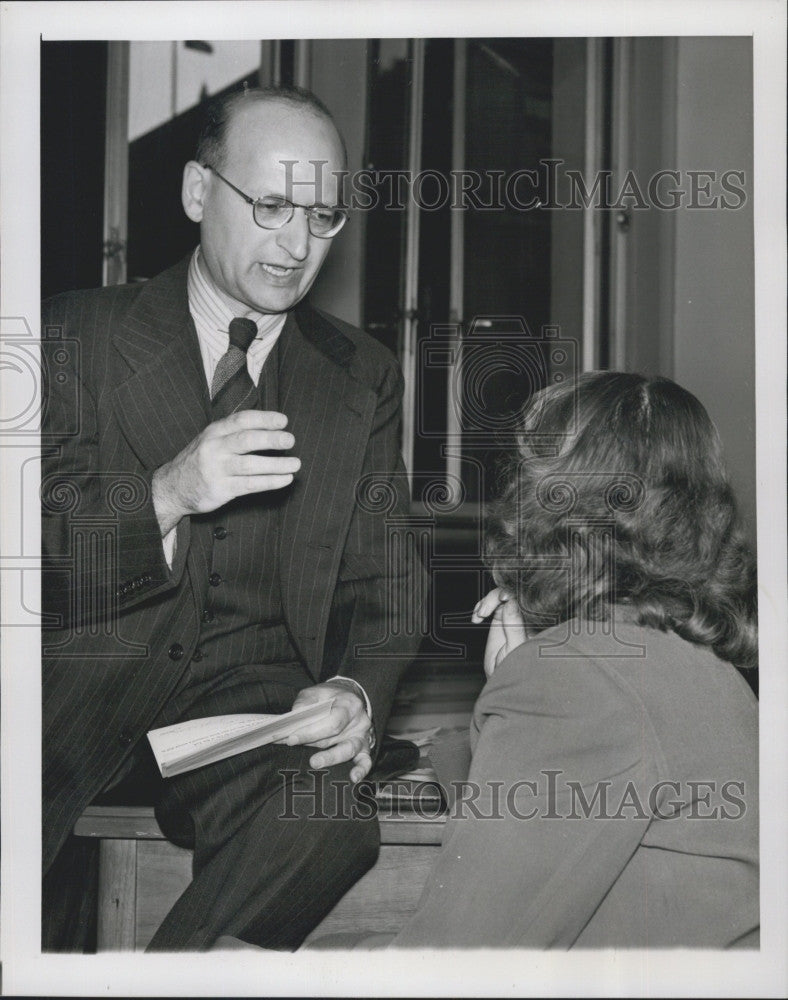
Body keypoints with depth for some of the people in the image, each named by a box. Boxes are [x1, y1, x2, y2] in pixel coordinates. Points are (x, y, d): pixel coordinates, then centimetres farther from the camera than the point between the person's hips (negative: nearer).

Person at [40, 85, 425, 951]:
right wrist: (167, 495, -22)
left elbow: (384, 585, 12)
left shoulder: (362, 377, 14)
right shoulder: (78, 335, 7)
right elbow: (51, 553, -2)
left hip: (254, 689, 2)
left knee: (327, 818, -31)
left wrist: (360, 690, -10)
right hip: (87, 668, -1)